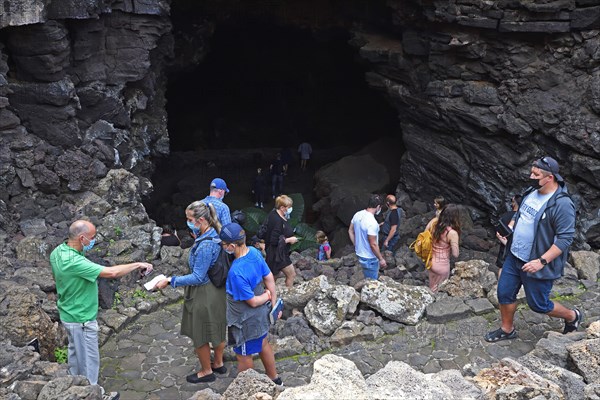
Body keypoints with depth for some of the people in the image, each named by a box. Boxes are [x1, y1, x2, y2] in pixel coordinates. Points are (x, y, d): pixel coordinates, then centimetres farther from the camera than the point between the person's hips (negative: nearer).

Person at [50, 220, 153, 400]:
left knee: (75, 352, 26)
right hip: (81, 319, -9)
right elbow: (112, 272, -37)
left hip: (68, 313, 9)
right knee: (89, 358, 10)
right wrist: (138, 265, -25)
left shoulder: (57, 252, -6)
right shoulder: (74, 262, -35)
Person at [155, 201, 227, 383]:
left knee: (199, 335, 12)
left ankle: (206, 371, 31)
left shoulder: (205, 245, -30)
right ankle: (218, 363, 43)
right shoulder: (213, 234, -2)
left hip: (204, 295, -9)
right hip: (217, 290, 9)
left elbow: (197, 277, -25)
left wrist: (171, 281, -22)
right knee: (217, 328, 24)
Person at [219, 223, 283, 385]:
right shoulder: (254, 252, -13)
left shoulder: (236, 272, -36)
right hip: (261, 313, 8)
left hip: (246, 320, -8)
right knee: (263, 345, 28)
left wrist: (267, 296, -6)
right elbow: (269, 278, -1)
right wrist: (273, 302, 8)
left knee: (243, 356, 15)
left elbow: (252, 301, -25)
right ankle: (274, 380, 48)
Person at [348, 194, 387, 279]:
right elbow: (373, 244, -27)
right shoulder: (372, 222, -30)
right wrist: (381, 259, -15)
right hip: (370, 259, -8)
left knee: (368, 279, 27)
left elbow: (350, 231, 7)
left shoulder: (358, 215, -5)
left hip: (360, 253, 8)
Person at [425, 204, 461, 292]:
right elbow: (455, 254, -19)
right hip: (441, 265, -5)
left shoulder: (434, 221, -13)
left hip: (430, 260, 5)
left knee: (432, 287, 30)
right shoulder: (452, 233, -28)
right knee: (438, 289, 22)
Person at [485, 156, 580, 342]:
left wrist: (541, 261, -27)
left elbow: (565, 239, -24)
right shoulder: (532, 193, 3)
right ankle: (507, 329, 35)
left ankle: (572, 316, 37)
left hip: (537, 265, -7)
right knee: (504, 293, 13)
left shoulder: (562, 204, -23)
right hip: (514, 257, 8)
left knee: (538, 305, 9)